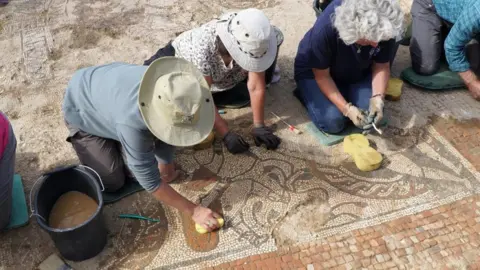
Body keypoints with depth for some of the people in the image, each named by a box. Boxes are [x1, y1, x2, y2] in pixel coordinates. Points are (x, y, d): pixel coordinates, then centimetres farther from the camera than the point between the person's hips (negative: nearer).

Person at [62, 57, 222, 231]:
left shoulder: (170, 88, -30)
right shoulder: (131, 122, -46)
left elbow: (167, 130, -10)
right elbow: (150, 181, -35)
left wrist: (165, 164, 2)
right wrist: (193, 211, -29)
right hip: (82, 111, -5)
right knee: (113, 183, -1)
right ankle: (79, 137, 19)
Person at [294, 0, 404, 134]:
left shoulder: (385, 30, -27)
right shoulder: (325, 29, -38)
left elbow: (382, 66, -11)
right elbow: (322, 76, -26)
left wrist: (378, 98, -28)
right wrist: (347, 108, -33)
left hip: (358, 73, 4)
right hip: (315, 72, -3)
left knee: (370, 116, -13)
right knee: (333, 122, -21)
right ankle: (306, 93, 8)